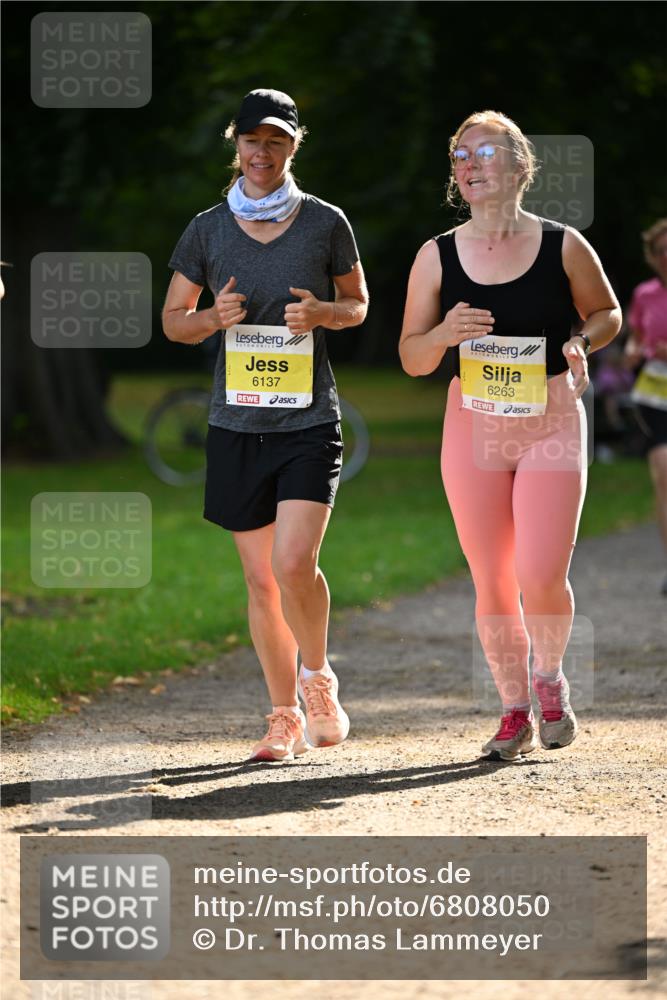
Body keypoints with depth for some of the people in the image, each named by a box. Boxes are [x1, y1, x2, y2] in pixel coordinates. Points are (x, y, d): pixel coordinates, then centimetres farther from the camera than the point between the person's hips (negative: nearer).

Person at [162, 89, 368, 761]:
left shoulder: (325, 223, 2)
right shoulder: (207, 229, 4)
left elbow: (358, 303, 13)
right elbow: (173, 320, 12)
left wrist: (323, 313, -9)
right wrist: (213, 318, -10)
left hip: (309, 424, -2)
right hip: (237, 427, 2)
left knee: (294, 564, -18)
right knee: (261, 579, 6)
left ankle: (319, 678, 8)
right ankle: (286, 718, 18)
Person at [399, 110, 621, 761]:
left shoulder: (563, 246, -3)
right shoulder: (437, 256, 1)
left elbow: (607, 312, 13)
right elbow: (411, 359, 5)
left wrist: (580, 341, -8)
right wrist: (444, 335, -16)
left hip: (552, 425, -2)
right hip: (472, 428, 2)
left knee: (542, 579, -11)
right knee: (492, 584, 2)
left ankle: (549, 677, 19)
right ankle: (515, 714, 18)